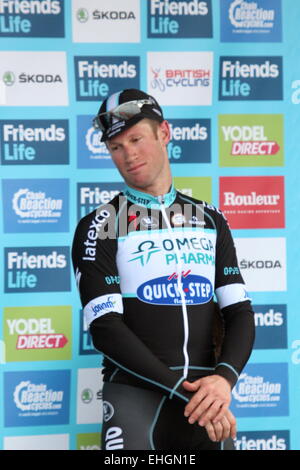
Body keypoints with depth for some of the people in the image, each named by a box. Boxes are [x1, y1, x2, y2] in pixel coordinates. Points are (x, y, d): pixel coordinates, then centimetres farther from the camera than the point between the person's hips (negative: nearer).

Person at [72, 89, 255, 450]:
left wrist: (224, 378, -13)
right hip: (136, 394, -3)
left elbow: (239, 312, 7)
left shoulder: (211, 220, 12)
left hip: (206, 393, 3)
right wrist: (183, 391, -16)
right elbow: (105, 329, -9)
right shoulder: (99, 228, 0)